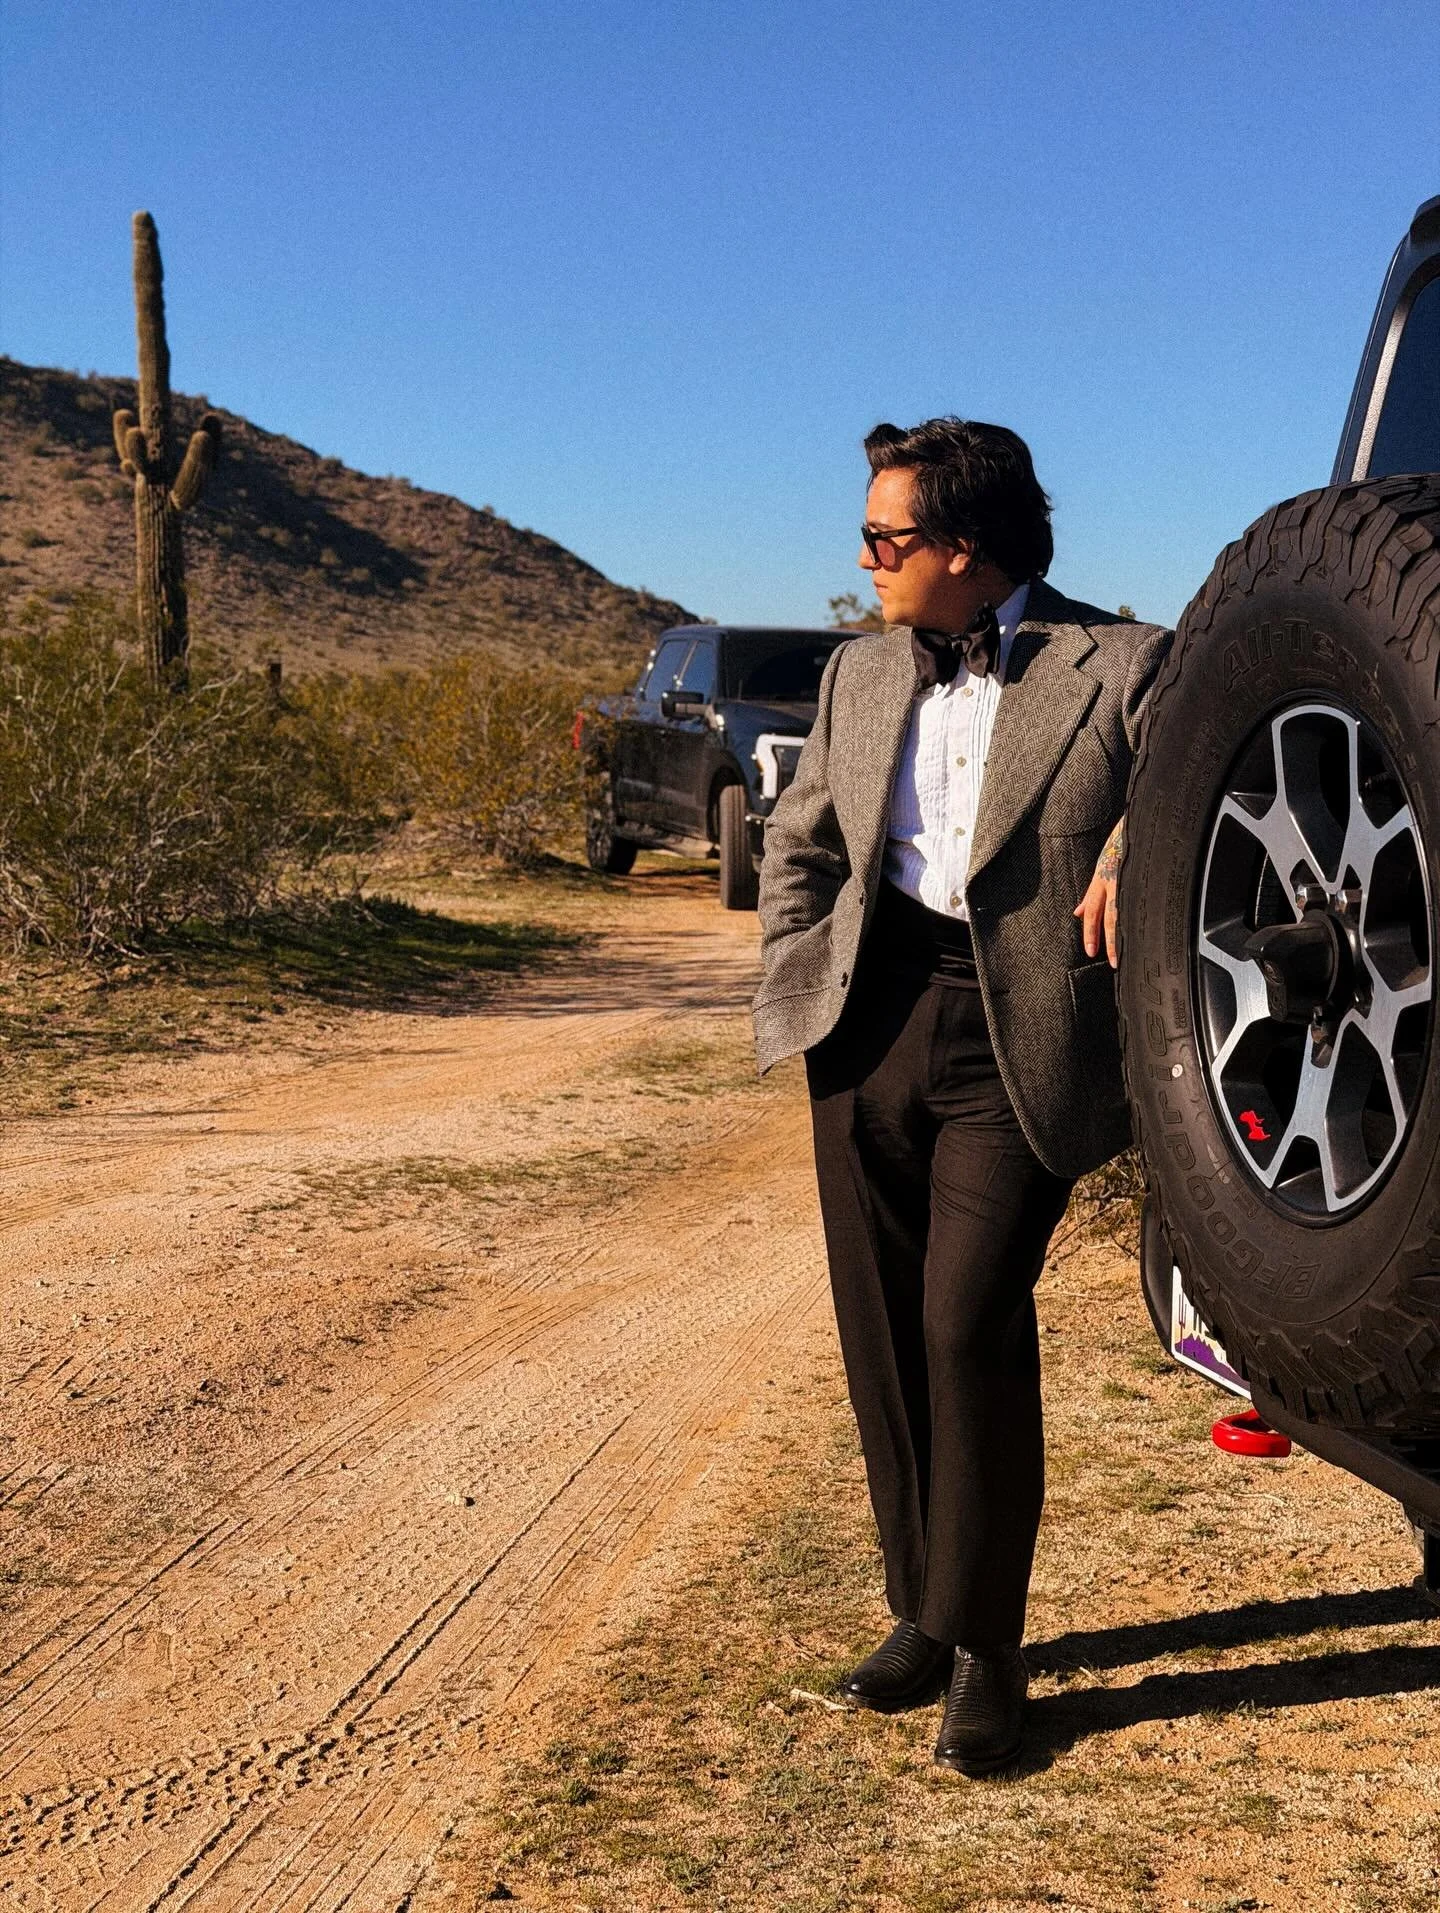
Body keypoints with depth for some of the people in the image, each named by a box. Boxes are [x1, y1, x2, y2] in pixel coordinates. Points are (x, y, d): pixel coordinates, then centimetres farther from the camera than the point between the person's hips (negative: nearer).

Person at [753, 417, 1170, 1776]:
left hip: (1016, 1048, -5)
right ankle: (920, 1615, 24)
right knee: (881, 1336, 8)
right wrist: (800, 982, 10)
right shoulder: (861, 674, 17)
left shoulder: (1117, 667, -1)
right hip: (871, 1029, 6)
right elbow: (795, 841, 24)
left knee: (969, 1325, -13)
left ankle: (984, 1648, 4)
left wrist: (1134, 848, -23)